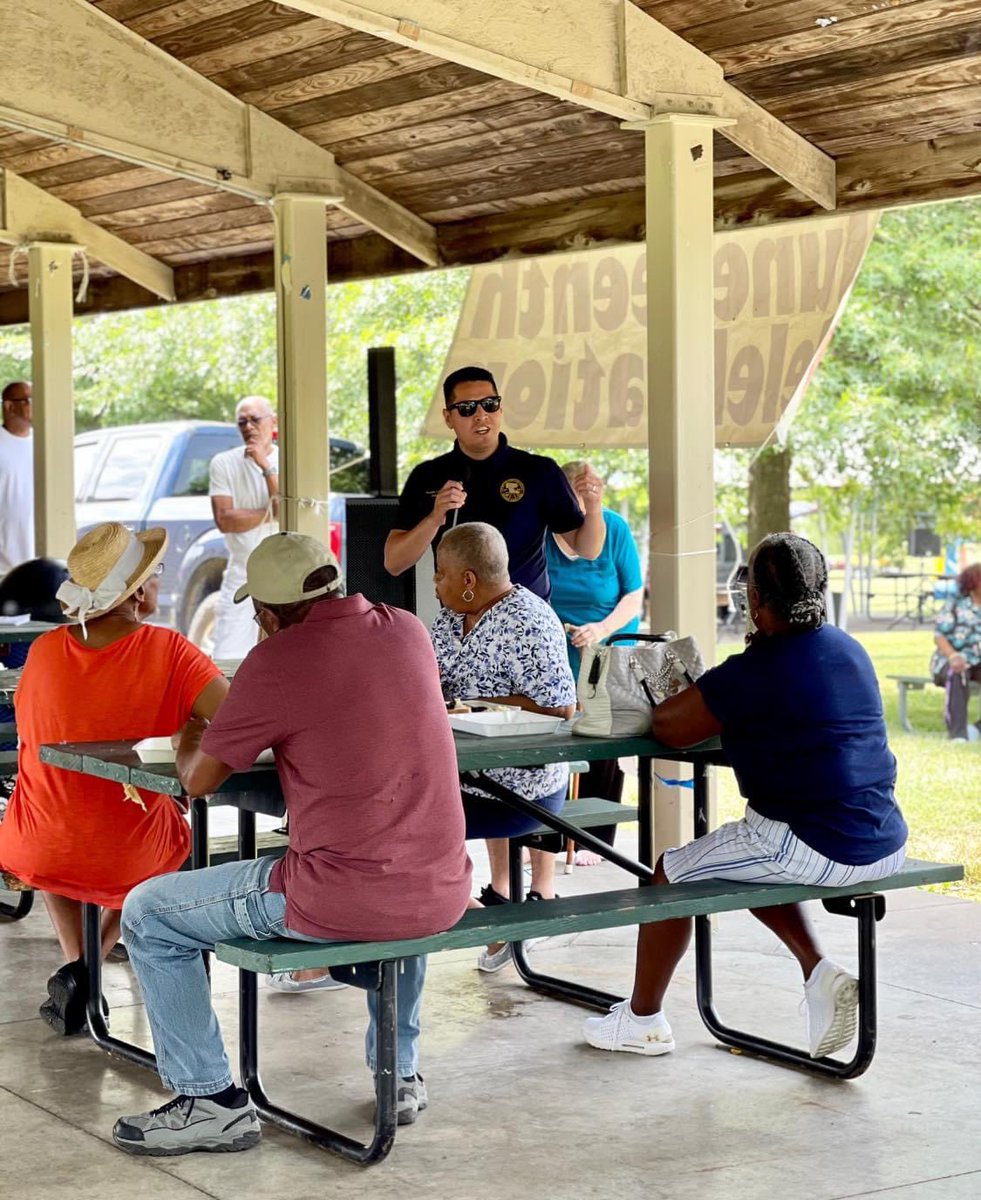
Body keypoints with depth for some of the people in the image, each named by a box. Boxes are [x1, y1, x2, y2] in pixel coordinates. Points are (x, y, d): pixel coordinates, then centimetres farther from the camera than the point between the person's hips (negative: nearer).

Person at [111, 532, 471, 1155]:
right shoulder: (407, 630, 7)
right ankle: (402, 1072, 41)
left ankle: (211, 1101, 15)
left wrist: (192, 739, 20)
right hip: (443, 896, 6)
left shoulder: (277, 659, -11)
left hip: (340, 903, -6)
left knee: (148, 915, 12)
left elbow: (199, 779, -2)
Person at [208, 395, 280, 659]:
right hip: (241, 576, 0)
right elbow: (224, 520, -8)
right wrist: (272, 512, -9)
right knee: (226, 661, -7)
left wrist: (267, 466, -13)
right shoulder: (223, 464, 2)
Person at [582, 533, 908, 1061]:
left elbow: (667, 726, -12)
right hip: (884, 844, 8)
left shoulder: (758, 670, -16)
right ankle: (819, 973, 16)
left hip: (815, 848, -8)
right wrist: (713, 703, 19)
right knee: (748, 862, 34)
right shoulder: (850, 650, 9)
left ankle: (641, 1018, 27)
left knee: (669, 872, 13)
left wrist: (692, 699, 10)